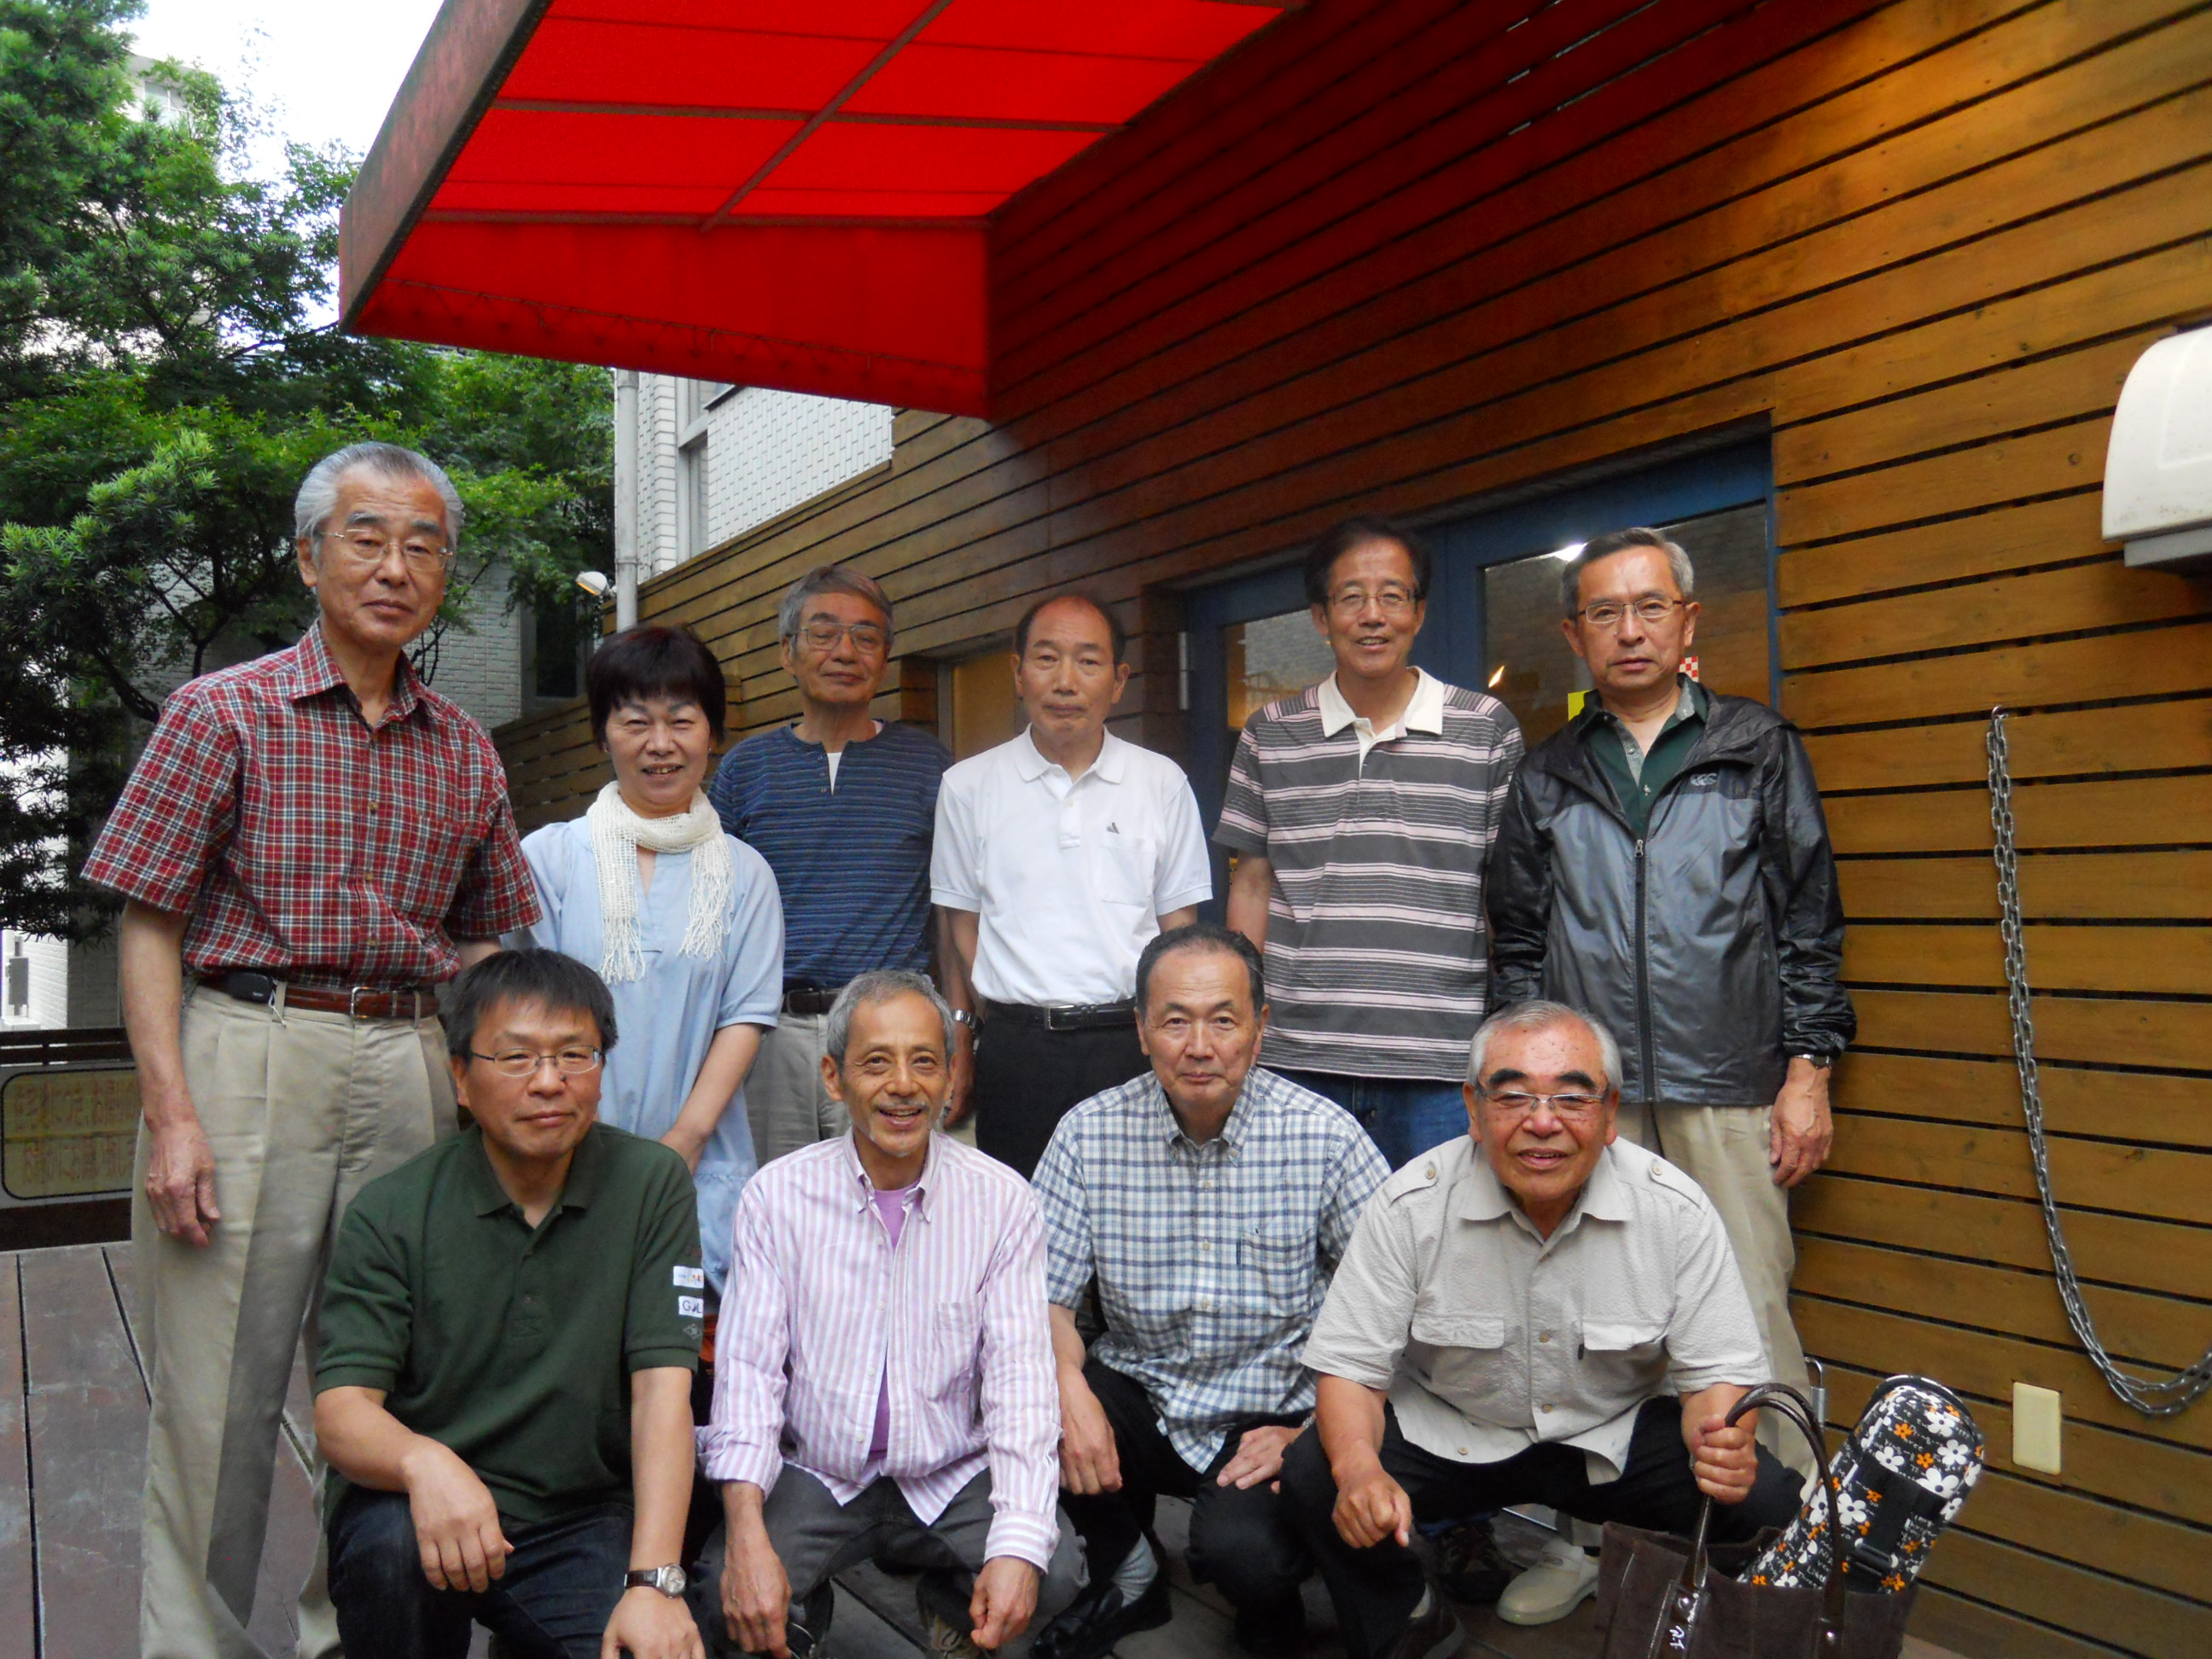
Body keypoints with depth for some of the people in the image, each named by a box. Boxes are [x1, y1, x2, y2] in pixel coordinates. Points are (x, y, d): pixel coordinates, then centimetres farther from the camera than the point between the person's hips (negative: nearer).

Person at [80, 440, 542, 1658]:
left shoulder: (464, 752, 11)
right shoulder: (223, 712, 0)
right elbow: (150, 925, -3)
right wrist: (173, 1115, -12)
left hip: (407, 1071, 4)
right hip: (247, 1051, -3)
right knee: (219, 1389, 2)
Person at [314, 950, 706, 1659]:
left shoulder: (652, 1184, -3)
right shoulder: (390, 1213, -3)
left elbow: (662, 1389, -9)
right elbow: (341, 1412, -11)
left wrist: (654, 1581, -20)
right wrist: (424, 1461, -35)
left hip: (583, 1521, 1)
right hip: (426, 1504, -1)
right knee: (394, 1545, -33)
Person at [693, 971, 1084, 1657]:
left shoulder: (1002, 1199, -6)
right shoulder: (777, 1195, -6)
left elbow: (1020, 1378, -11)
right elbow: (747, 1371, -9)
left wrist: (1020, 1545, -24)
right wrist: (746, 1535, -24)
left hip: (954, 1478, 0)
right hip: (814, 1475, 0)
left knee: (1055, 1573, -25)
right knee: (728, 1593, -26)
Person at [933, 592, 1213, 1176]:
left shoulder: (1163, 782, 7)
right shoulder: (968, 786, 6)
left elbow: (1179, 925, 9)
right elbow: (962, 924, 10)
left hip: (1133, 1045, 0)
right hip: (1016, 1054, 0)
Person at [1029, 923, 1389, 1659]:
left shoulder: (1325, 1136, -12)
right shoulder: (1090, 1133, -6)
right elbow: (1041, 1294, -4)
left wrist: (1314, 1431, -16)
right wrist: (1071, 1391, -23)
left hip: (1273, 1416, -3)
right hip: (1140, 1400, 3)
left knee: (1238, 1549, -30)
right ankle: (1126, 1573, 7)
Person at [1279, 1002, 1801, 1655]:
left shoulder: (1676, 1210, -16)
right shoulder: (1410, 1205, -18)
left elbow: (1717, 1372, -9)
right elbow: (1349, 1367, -14)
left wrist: (1723, 1443, -33)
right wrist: (1358, 1470, -36)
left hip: (1615, 1435, 1)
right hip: (1446, 1433, 0)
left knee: (1764, 1498, -23)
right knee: (1312, 1477, -25)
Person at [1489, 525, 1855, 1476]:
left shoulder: (1761, 750, 9)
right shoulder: (1546, 780, 13)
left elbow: (1811, 923, 6)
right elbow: (1518, 950, 15)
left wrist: (1808, 1071, -1)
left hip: (1729, 1096, -2)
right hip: (1590, 1102, 2)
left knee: (1752, 1326, -5)